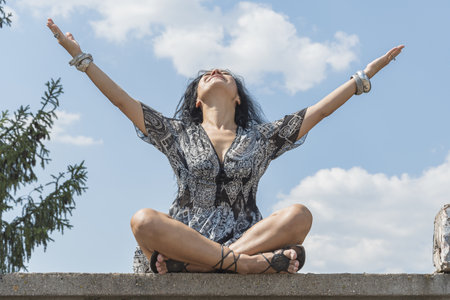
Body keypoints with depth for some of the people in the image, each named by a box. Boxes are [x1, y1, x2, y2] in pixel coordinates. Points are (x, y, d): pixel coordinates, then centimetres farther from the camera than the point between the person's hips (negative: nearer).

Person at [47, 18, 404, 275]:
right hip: (184, 238, -1)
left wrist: (366, 74, 13)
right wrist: (81, 57, 11)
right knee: (144, 220, -32)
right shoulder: (179, 134, 18)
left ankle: (187, 264, -34)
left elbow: (320, 110, 16)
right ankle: (245, 262, -35)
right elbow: (121, 99, 14)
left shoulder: (262, 137, 19)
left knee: (299, 214, -28)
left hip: (248, 237, 1)